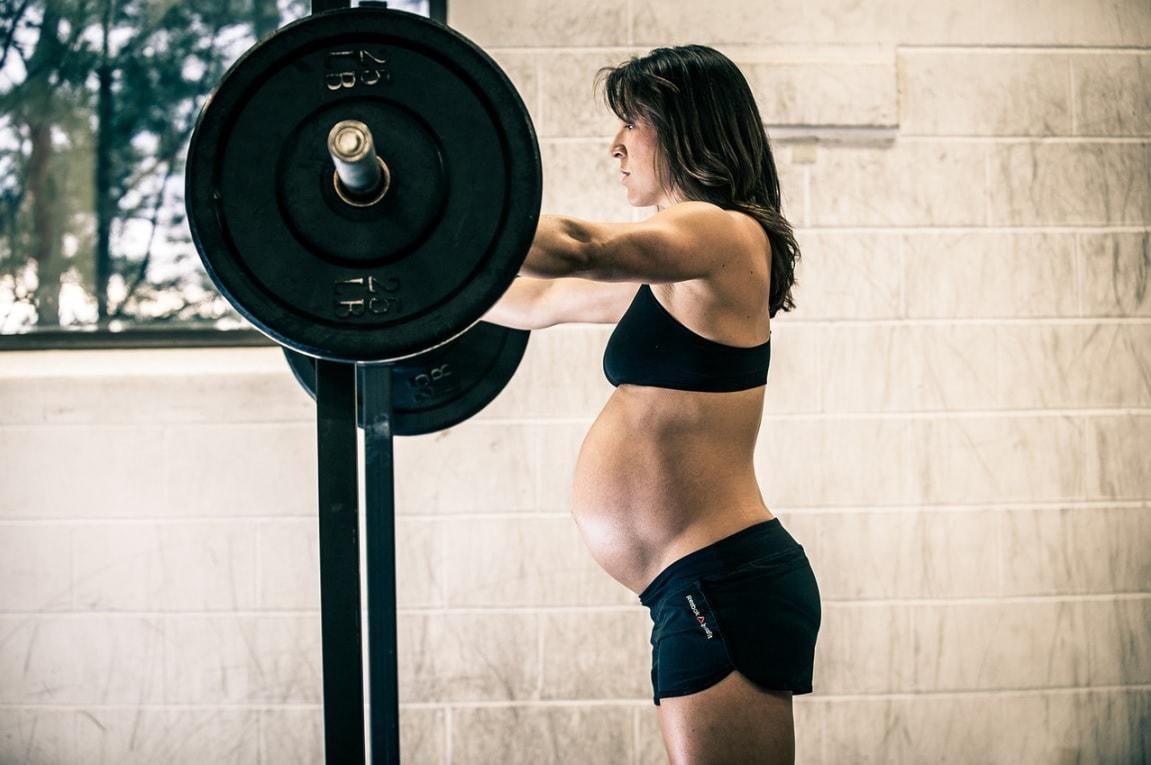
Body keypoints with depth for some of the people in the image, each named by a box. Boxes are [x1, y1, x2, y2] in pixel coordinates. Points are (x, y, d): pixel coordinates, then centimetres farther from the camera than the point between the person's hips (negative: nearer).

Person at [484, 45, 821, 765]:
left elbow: (578, 248, -28)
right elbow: (541, 300, 33)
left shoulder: (725, 234, -10)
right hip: (706, 593, 10)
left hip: (726, 589, -10)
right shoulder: (674, 270, 19)